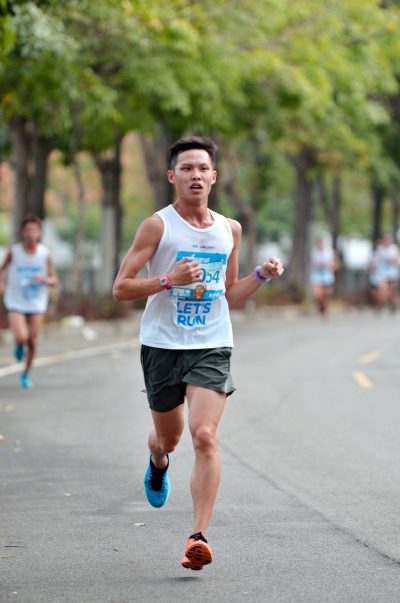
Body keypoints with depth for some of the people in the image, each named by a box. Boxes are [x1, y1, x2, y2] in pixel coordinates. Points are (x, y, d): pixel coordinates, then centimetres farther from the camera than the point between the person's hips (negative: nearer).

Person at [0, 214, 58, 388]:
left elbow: (54, 280, 1)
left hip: (36, 304, 2)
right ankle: (19, 347, 21)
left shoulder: (45, 254, -6)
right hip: (15, 303, -2)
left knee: (32, 341, 4)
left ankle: (26, 374, 28)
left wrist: (43, 279, -21)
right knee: (21, 338, -18)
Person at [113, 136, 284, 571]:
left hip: (212, 348, 1)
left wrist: (261, 275, 2)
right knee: (168, 438, 13)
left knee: (204, 436, -17)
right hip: (162, 345, -1)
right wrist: (168, 279, -21)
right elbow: (120, 288, -7)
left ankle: (199, 536, -16)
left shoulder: (230, 230, 9)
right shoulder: (157, 226, -4)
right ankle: (158, 463, 53)